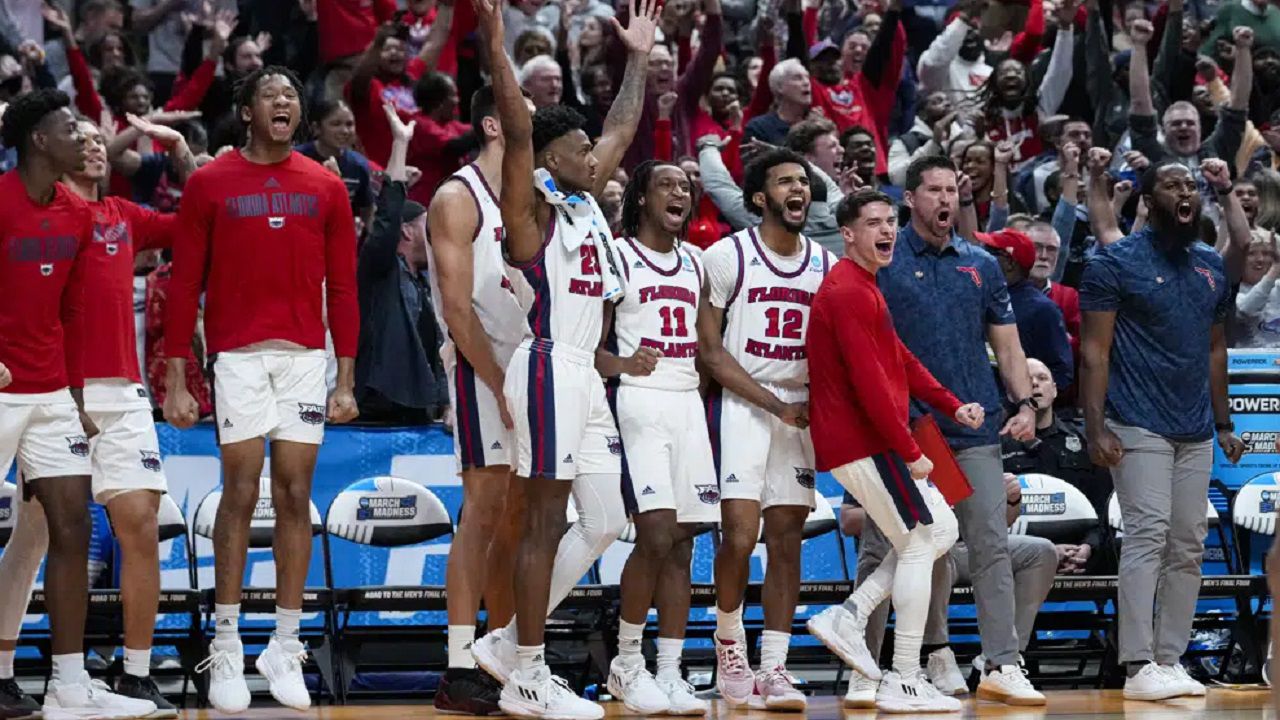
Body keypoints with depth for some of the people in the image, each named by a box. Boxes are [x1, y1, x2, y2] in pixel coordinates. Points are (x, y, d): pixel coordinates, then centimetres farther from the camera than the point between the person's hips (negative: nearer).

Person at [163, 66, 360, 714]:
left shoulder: (325, 187, 8)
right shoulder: (209, 185, 1)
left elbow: (342, 288, 10)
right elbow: (184, 287, 2)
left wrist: (346, 379, 5)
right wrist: (175, 381, -3)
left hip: (306, 356, 2)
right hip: (238, 357, -2)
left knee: (295, 497, 3)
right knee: (240, 494, -3)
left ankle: (286, 648, 9)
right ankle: (225, 647, 4)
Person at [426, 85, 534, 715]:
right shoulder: (458, 199, -7)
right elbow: (458, 308, -14)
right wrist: (500, 385, -17)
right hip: (482, 368, -8)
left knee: (518, 516, 7)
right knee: (485, 509, -12)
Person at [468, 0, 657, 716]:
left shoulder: (587, 203, 16)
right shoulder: (532, 210, -6)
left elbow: (623, 130, 28)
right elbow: (518, 130, -21)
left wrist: (639, 58, 30)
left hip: (588, 375, 9)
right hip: (550, 369, -9)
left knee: (605, 521, 8)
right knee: (546, 522, -6)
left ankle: (512, 643, 16)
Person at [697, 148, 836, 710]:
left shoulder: (825, 265, 9)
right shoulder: (727, 256, -5)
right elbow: (710, 350, -6)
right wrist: (775, 405, -12)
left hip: (800, 410, 4)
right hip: (740, 405, -4)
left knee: (786, 539, 0)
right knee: (741, 534, -14)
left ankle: (773, 669, 2)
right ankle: (729, 647, 8)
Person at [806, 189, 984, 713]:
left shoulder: (863, 288, 18)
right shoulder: (849, 292, -16)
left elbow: (901, 360, 22)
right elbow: (869, 384, -22)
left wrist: (952, 407, 10)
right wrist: (910, 452, -19)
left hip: (864, 444, 10)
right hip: (864, 445, -10)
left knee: (942, 529, 15)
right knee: (919, 544, -6)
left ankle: (848, 616, 10)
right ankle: (903, 684, -4)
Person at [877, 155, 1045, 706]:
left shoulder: (981, 264, 13)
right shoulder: (884, 262, 2)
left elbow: (1006, 343, 17)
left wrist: (1024, 403, 3)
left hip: (975, 429, 3)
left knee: (991, 545, -5)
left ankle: (1002, 665, -7)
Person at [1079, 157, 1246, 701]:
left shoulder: (1211, 266, 14)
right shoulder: (1117, 263, -4)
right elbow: (1095, 350, -7)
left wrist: (1224, 424, 15)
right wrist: (1095, 428, -15)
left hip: (1196, 432, 6)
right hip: (1139, 428, -6)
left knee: (1188, 546, 4)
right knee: (1148, 536, -13)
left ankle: (1171, 660, 9)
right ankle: (1139, 667, -14)